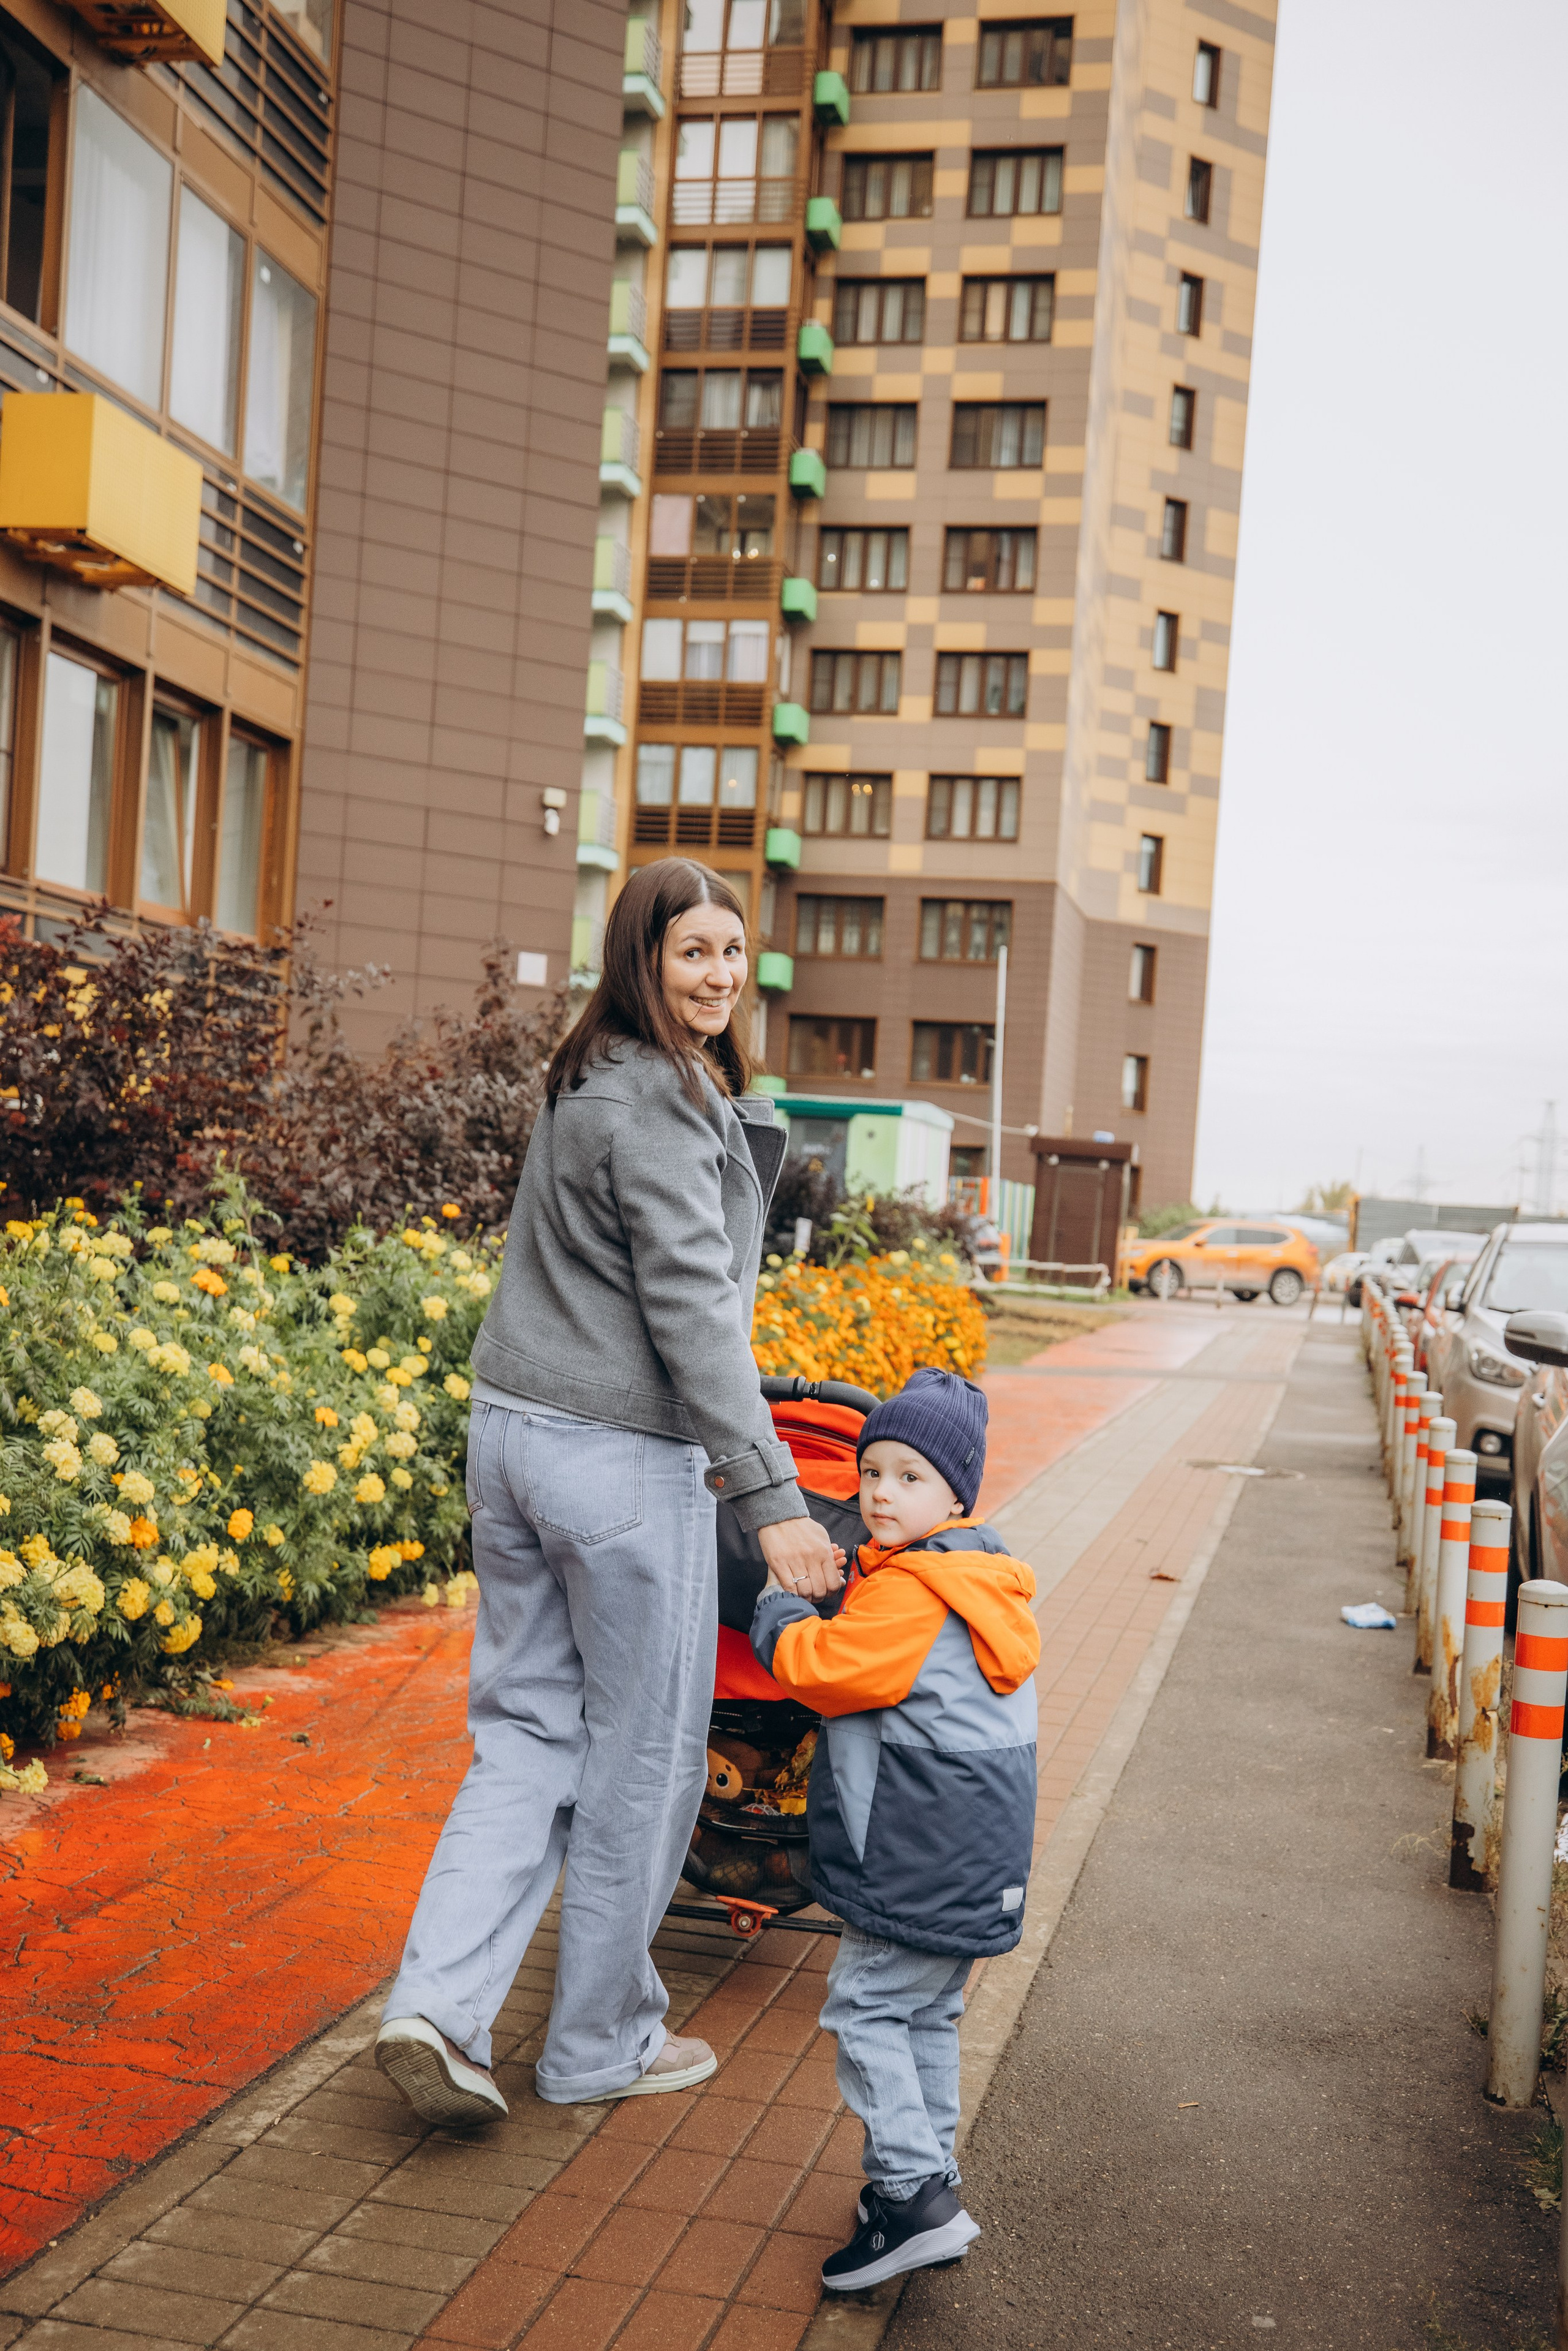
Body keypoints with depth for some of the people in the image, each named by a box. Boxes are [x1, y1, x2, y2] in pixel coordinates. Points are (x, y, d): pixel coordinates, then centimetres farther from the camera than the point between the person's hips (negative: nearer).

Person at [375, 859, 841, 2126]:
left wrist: (710, 1439, 28)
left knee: (529, 1727, 13)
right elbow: (692, 1306, -20)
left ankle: (438, 2002, 5)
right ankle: (602, 2040, 21)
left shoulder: (592, 1082, 15)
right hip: (623, 1456, -9)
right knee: (645, 1749, 7)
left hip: (515, 1431, 9)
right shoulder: (659, 1101, -14)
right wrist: (772, 1497, -21)